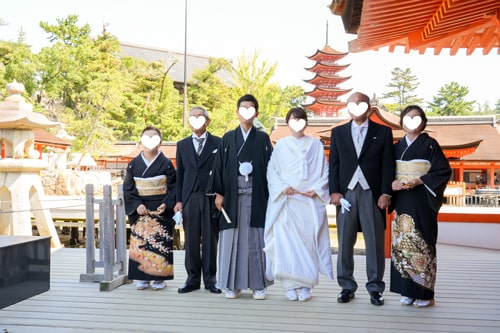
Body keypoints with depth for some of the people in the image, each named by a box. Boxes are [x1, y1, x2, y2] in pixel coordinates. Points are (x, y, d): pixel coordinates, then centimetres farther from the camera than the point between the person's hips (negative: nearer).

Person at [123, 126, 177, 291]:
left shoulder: (166, 164, 0)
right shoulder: (134, 164, 5)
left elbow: (173, 187, -1)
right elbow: (128, 188, 5)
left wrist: (166, 204, -14)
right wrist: (137, 205, -9)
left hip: (161, 210, -2)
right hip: (140, 210, 2)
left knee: (160, 242, -2)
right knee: (140, 242, 0)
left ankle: (159, 277, 8)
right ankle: (142, 277, 10)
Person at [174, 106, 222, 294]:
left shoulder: (218, 143, 4)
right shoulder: (182, 145, 14)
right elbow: (180, 174, 12)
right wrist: (179, 200, 6)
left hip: (211, 197, -2)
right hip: (190, 197, 3)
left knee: (210, 240, 2)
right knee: (191, 240, 5)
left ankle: (210, 279, 12)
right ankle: (193, 279, 14)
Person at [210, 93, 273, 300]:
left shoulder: (263, 138, 8)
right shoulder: (228, 138, 9)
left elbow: (270, 167, 4)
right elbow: (219, 166, 6)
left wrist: (270, 195, -3)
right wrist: (219, 193, 0)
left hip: (256, 196, -1)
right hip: (233, 196, 1)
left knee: (256, 240, 1)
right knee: (232, 239, 2)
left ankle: (258, 285, 9)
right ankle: (233, 285, 11)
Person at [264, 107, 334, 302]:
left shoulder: (316, 145, 9)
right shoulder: (281, 145, 10)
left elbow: (325, 172, 8)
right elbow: (271, 171, 7)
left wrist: (316, 190, -8)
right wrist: (282, 187, -9)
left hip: (311, 202, 0)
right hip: (285, 202, 0)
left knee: (308, 241, -3)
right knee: (286, 242, -5)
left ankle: (306, 285, 5)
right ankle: (290, 285, 2)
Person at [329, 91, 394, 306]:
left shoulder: (383, 132, 7)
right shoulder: (338, 132, 13)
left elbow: (388, 165, 2)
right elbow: (334, 164, 9)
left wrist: (386, 193, -6)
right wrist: (334, 191, -2)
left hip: (372, 193, -1)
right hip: (346, 192, 2)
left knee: (375, 242, 2)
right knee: (345, 242, 4)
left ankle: (375, 288, 11)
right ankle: (347, 286, 14)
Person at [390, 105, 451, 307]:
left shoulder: (430, 144, 1)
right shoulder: (397, 147, 14)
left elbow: (443, 171, -4)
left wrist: (419, 181, -15)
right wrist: (392, 183, -6)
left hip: (422, 201, -5)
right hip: (401, 200, 5)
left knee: (420, 243, -6)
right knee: (402, 244, 3)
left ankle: (424, 293, 3)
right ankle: (407, 291, 10)